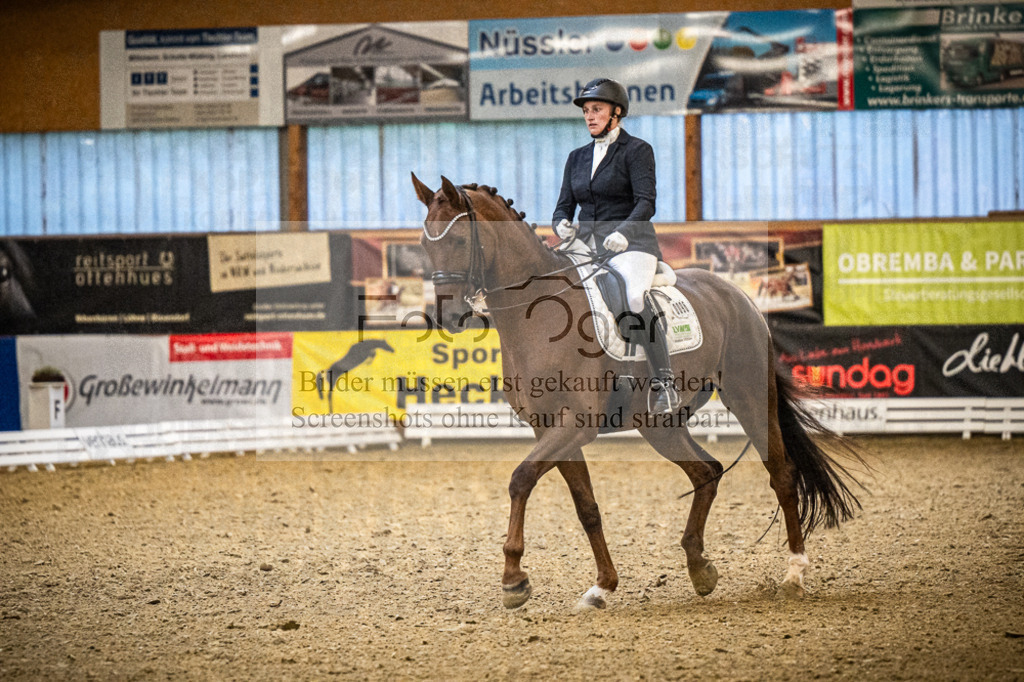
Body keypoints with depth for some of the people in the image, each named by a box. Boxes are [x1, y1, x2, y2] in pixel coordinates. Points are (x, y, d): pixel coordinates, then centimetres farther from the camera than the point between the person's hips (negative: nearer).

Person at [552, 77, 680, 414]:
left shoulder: (637, 150, 0)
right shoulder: (577, 158, 18)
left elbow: (646, 202, -12)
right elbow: (564, 206, 15)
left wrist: (623, 231, -31)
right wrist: (562, 224, -10)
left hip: (629, 246, -6)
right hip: (587, 245, 6)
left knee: (634, 298, -35)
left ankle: (664, 385, -31)